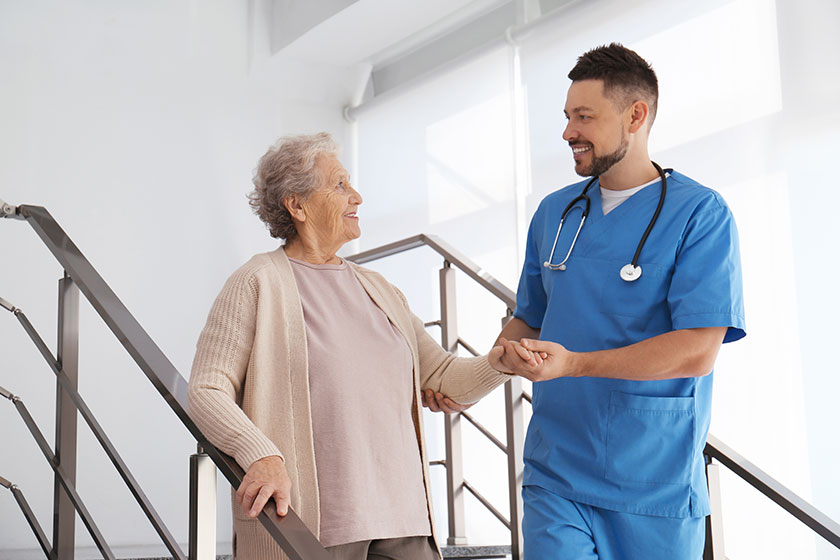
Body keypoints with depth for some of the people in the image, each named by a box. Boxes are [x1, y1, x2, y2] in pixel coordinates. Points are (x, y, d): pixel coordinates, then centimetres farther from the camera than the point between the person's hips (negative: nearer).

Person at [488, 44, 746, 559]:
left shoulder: (700, 213, -7)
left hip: (656, 486, -3)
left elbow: (698, 352, -16)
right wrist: (485, 366, -2)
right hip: (555, 477, 4)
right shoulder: (554, 212, 11)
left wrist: (572, 364, -24)